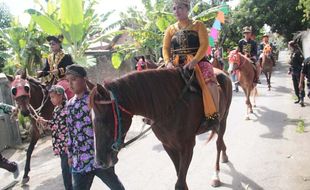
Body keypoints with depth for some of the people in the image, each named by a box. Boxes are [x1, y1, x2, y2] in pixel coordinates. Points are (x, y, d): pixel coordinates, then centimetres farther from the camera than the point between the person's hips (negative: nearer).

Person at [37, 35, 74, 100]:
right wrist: (40, 73, -11)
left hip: (63, 80, -6)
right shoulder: (49, 57, 14)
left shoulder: (66, 56, -6)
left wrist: (59, 71, -29)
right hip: (52, 81, 6)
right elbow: (46, 69, 10)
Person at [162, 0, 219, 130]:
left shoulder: (198, 25, 6)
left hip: (197, 60, -4)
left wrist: (194, 61, -21)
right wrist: (168, 62, -13)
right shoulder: (170, 29, 15)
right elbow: (165, 48, 8)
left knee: (210, 80, -31)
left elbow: (204, 45, -5)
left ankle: (213, 115, -23)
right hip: (176, 63, 4)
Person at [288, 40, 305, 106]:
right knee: (295, 86, 13)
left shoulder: (298, 52, -15)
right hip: (294, 72, 9)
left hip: (298, 72, -9)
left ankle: (301, 99, -5)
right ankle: (299, 98, 23)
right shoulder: (293, 53, 12)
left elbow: (302, 62, -19)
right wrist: (290, 70, 15)